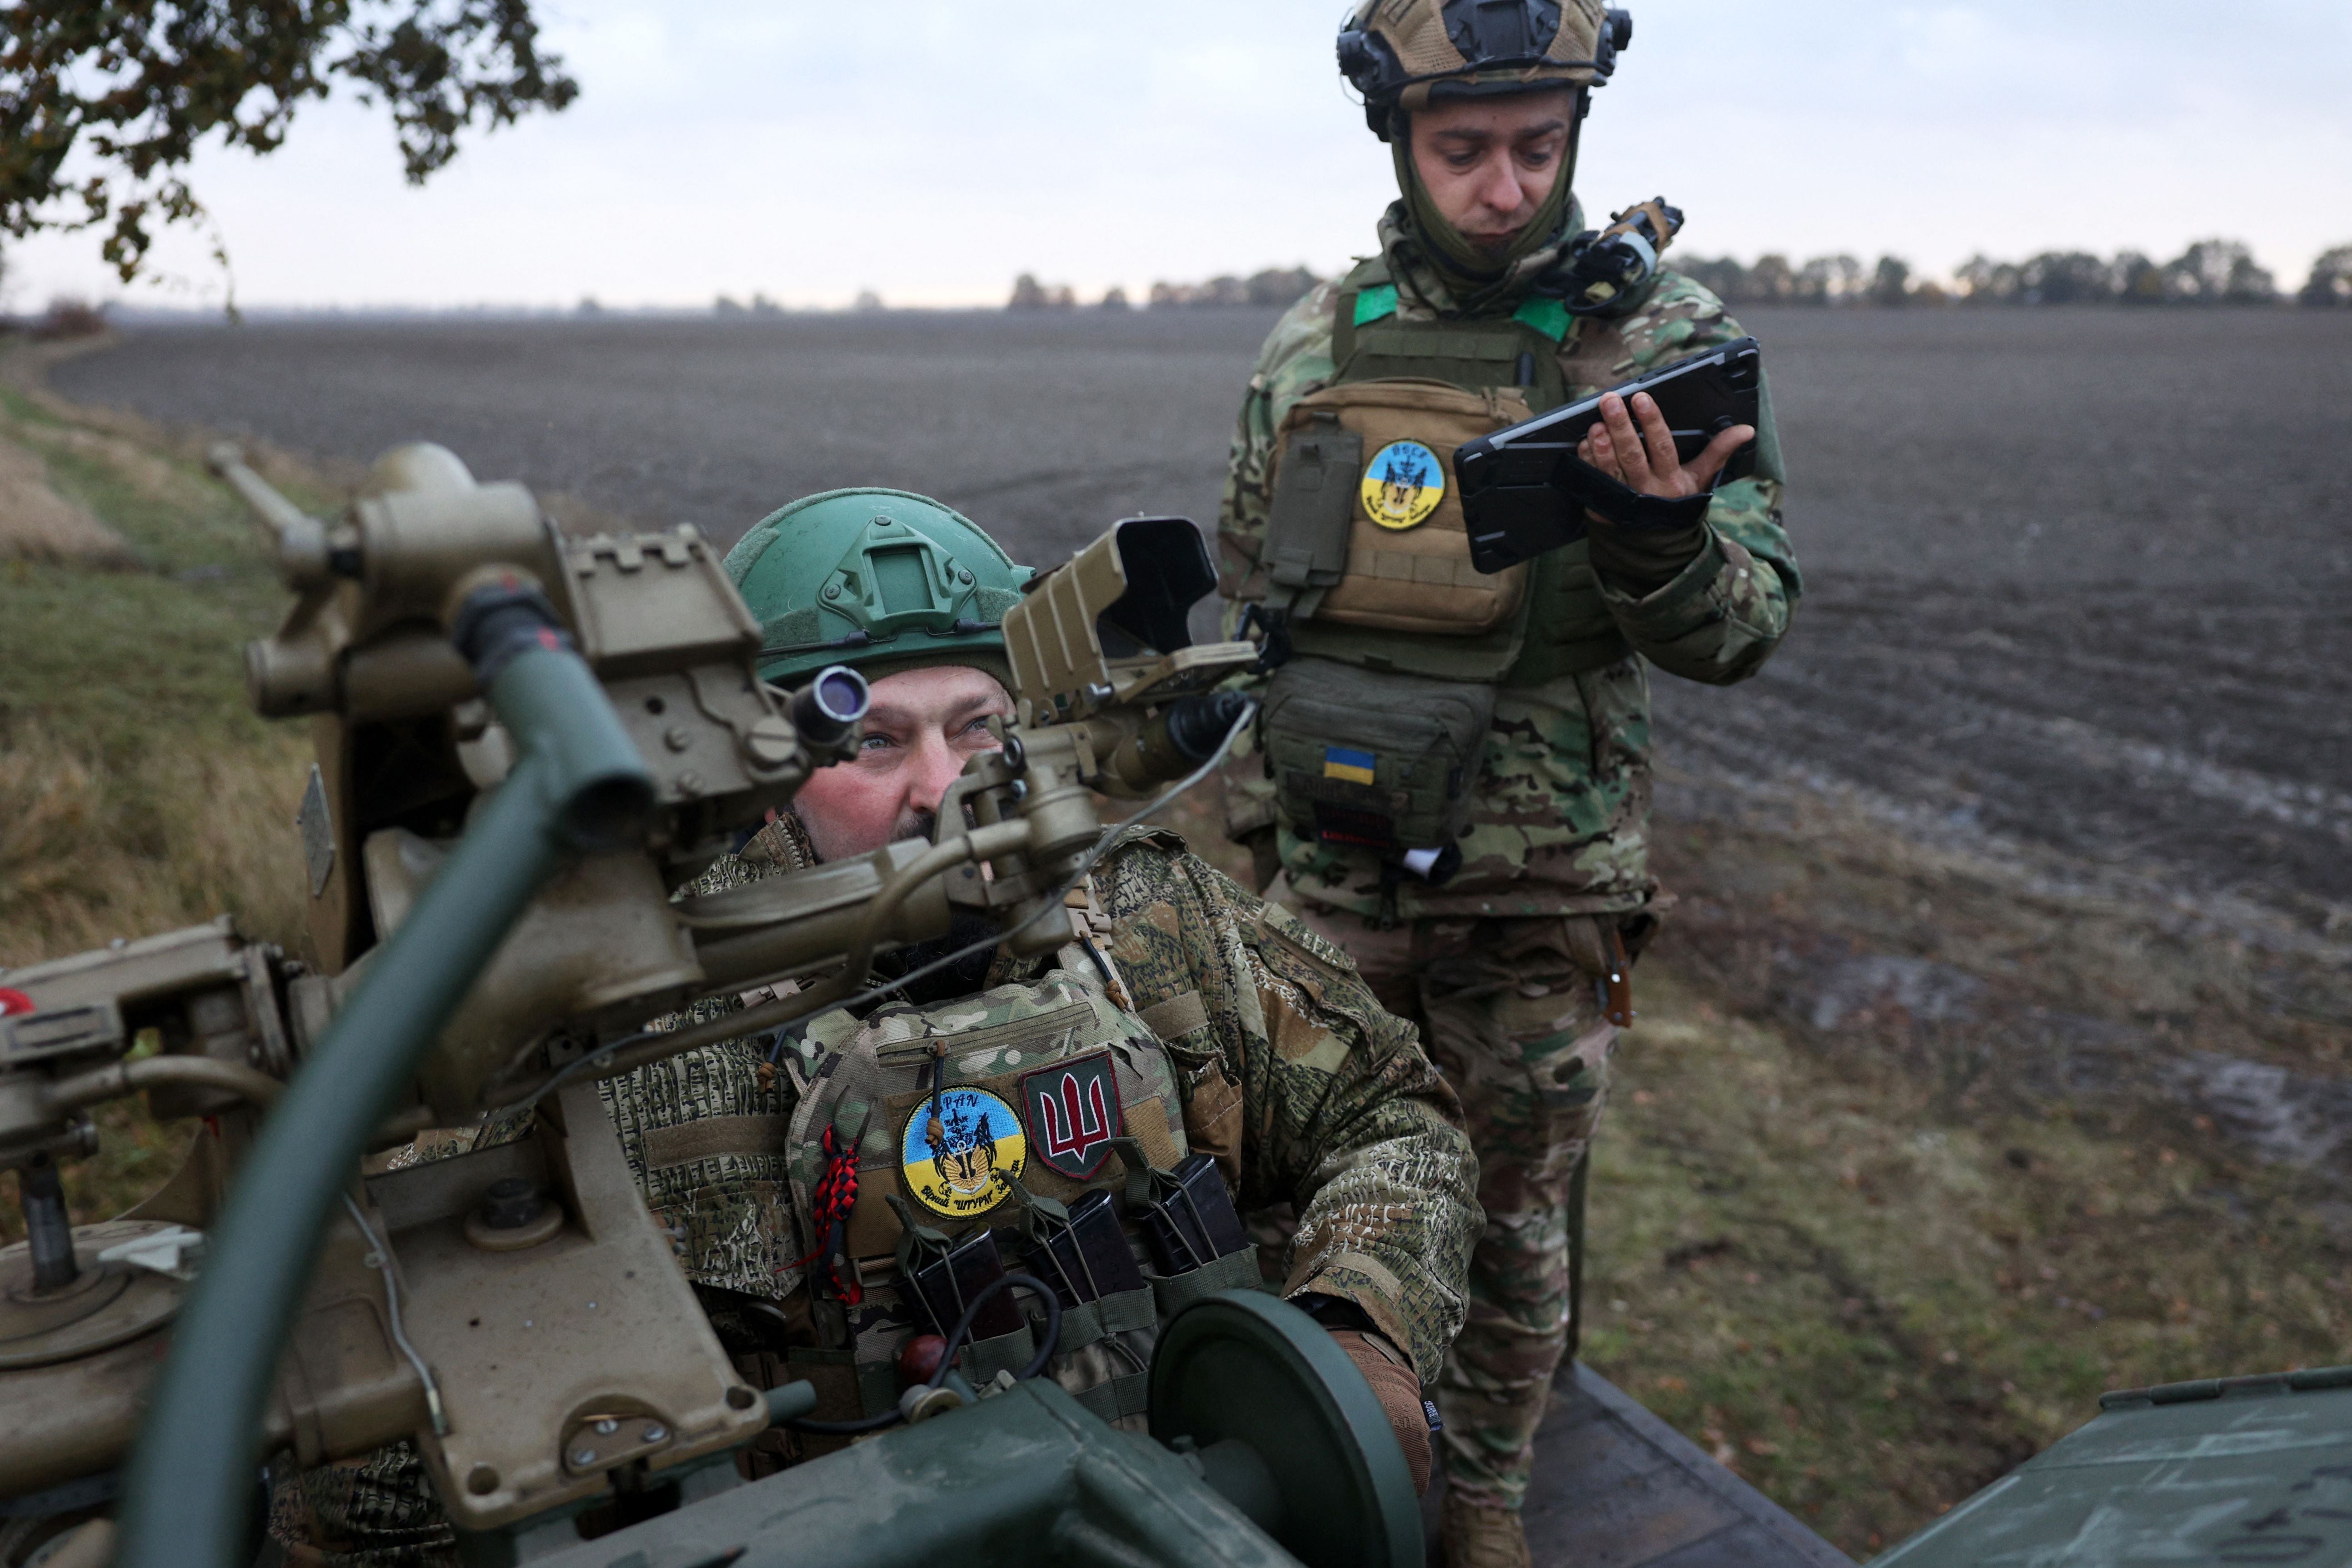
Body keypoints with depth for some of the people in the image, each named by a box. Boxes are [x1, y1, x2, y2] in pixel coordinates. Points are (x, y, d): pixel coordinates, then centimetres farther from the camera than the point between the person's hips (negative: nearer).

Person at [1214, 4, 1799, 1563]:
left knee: (1512, 1215, 13)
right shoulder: (1314, 342, 1)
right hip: (1327, 873, 3)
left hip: (1537, 894, -2)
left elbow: (1743, 630, -10)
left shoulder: (1665, 337, -8)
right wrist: (1249, 822, 12)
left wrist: (1661, 532, -32)